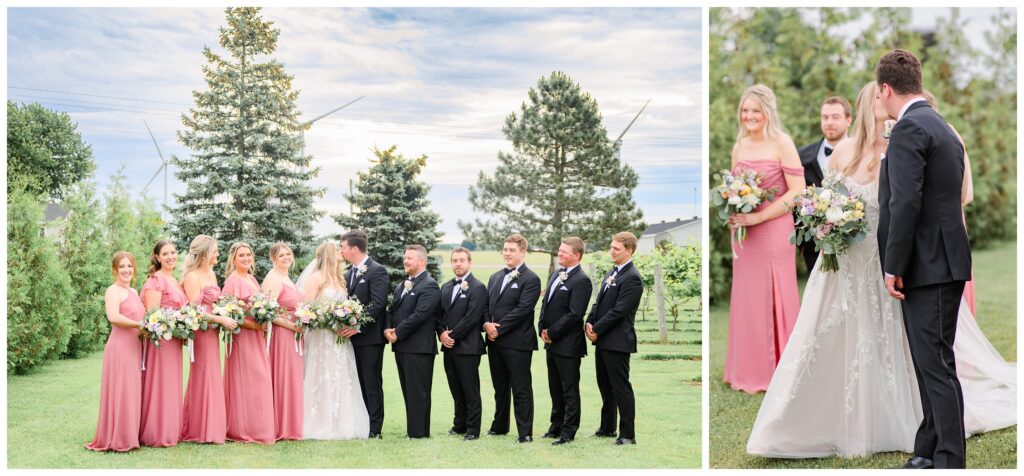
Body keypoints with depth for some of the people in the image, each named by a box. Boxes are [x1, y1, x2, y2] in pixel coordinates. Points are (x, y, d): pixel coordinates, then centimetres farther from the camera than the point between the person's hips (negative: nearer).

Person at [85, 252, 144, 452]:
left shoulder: (133, 292, 18)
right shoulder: (114, 291, -9)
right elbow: (113, 317, -24)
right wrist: (140, 324, -21)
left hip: (135, 347, 9)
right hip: (120, 347, -9)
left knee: (133, 392, 11)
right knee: (121, 392, -5)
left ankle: (130, 435, 18)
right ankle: (117, 439, 1)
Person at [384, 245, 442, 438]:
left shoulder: (429, 286, -10)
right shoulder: (400, 286, 19)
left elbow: (419, 315, -18)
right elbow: (391, 311, 16)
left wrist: (398, 333, -14)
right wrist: (387, 329, -3)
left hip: (418, 348, -8)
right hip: (401, 347, 9)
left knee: (418, 392, -4)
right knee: (408, 392, 11)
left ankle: (419, 432, 0)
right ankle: (412, 429, 17)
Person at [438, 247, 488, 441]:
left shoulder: (477, 287, -7)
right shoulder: (446, 287, 16)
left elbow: (472, 317, -14)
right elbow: (440, 314, 15)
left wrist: (452, 335, -13)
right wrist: (442, 333, -3)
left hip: (468, 347, -7)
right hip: (449, 347, 7)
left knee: (471, 391, -1)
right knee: (456, 390, 12)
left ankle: (473, 430, 4)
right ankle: (459, 425, 21)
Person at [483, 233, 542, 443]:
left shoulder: (530, 279, -8)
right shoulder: (495, 278, 16)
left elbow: (522, 309, -16)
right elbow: (486, 305, 15)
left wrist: (499, 329, -16)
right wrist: (487, 324, -5)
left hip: (517, 342, -7)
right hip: (494, 341, 7)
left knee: (521, 389, -2)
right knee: (500, 387, 17)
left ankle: (525, 433, 2)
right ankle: (499, 426, 28)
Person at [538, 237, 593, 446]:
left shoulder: (581, 281, -15)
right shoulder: (556, 274, 13)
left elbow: (574, 314, -20)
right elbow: (546, 303, 18)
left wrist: (552, 333, -15)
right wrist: (543, 329, 4)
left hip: (568, 344, -9)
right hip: (552, 342, 9)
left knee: (569, 390, 1)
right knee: (555, 388, 17)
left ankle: (568, 432, 8)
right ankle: (556, 427, 27)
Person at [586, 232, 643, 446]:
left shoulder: (632, 278, -15)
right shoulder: (612, 273, 14)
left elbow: (619, 310, -19)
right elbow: (599, 302, 16)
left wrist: (597, 330, -14)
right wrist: (589, 323, 0)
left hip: (617, 341, -9)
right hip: (602, 340, 9)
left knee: (621, 388, -4)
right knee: (605, 386, 17)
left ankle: (627, 434, 3)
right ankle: (607, 428, 28)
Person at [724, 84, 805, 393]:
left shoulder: (782, 144, -8)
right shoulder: (739, 147, 10)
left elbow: (797, 192, -13)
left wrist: (756, 217, -17)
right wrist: (732, 212, -2)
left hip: (773, 231, -5)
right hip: (743, 233, 6)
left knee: (772, 299, 1)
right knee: (746, 298, 8)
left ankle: (777, 371, 12)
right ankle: (748, 370, 18)